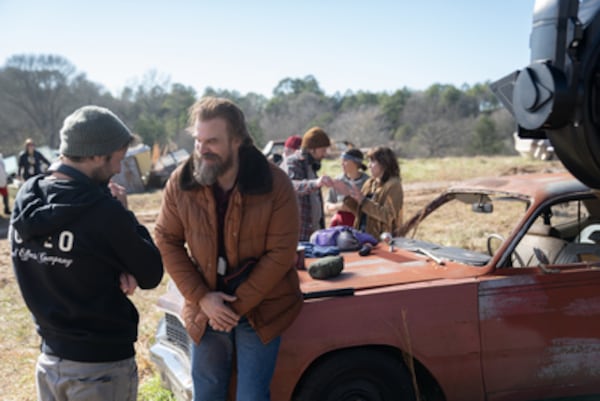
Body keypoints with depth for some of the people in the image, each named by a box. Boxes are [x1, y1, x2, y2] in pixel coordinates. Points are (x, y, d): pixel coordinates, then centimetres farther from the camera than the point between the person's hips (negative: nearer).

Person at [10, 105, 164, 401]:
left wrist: (116, 271, -9)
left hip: (49, 360, 6)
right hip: (102, 365, -6)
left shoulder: (25, 200, -2)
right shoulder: (104, 211, -23)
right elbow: (152, 274, -10)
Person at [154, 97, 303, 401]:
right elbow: (167, 242, -3)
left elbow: (280, 254, -15)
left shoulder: (275, 184, -16)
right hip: (206, 309, 3)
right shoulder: (180, 183, -8)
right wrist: (202, 298, -12)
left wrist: (238, 305, -16)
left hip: (261, 310, -2)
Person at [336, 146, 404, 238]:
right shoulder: (369, 183, 12)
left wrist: (363, 200, -23)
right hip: (363, 235, 7)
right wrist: (347, 195, -1)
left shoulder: (393, 185, -9)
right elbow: (358, 211, 14)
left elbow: (387, 215, -20)